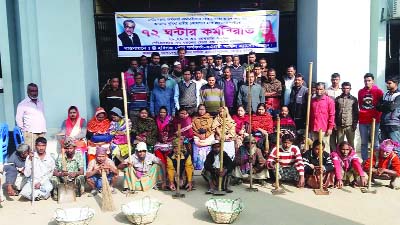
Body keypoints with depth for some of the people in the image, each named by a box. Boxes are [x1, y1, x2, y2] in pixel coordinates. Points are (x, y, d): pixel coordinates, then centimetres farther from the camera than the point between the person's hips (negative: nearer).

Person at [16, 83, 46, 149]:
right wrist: (24, 130, 0)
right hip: (30, 133, -5)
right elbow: (19, 119, 0)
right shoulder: (22, 104, 0)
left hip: (42, 133, 5)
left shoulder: (41, 103, 17)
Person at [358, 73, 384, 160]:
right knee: (364, 142, 8)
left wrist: (377, 116, -3)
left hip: (374, 120, -3)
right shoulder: (360, 92, 7)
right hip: (362, 121, 3)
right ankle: (364, 161, 15)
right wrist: (363, 112, 8)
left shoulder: (378, 91, -1)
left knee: (375, 142, 0)